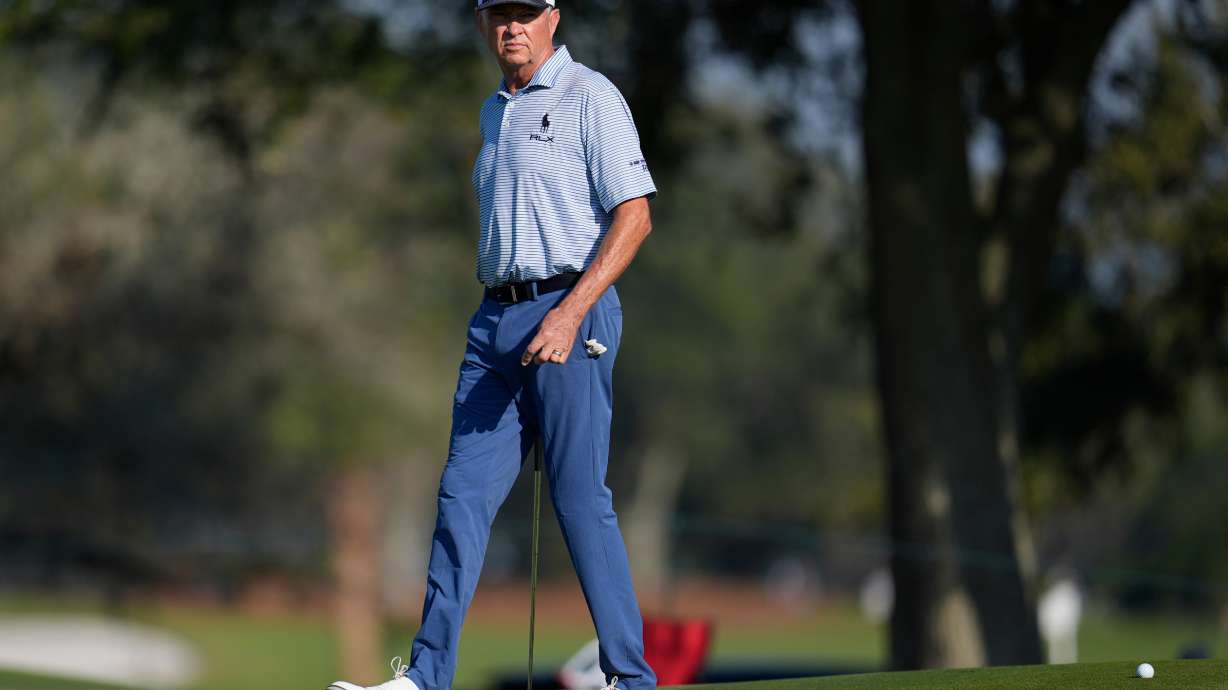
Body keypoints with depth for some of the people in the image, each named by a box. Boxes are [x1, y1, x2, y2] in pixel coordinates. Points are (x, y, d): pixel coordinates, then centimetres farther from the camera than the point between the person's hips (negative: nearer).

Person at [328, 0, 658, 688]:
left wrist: (570, 313, -20)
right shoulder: (495, 112, 19)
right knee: (463, 494, 1)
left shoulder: (588, 97, -5)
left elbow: (635, 216, -12)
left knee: (581, 498, -7)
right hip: (496, 320, 7)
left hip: (569, 314, -7)